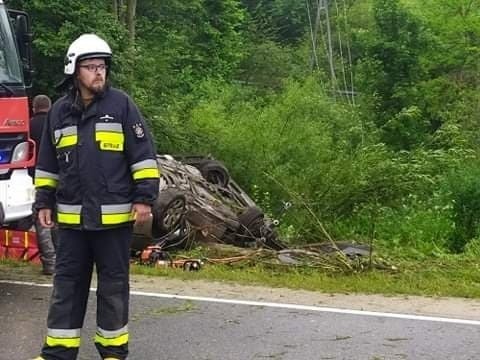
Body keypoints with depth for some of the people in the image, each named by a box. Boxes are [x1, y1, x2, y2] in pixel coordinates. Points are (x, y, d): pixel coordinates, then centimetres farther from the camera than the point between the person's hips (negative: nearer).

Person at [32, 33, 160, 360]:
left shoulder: (121, 105, -2)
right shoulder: (59, 112, 8)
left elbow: (144, 155, -5)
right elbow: (48, 164, 16)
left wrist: (144, 198, -10)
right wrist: (44, 202, 13)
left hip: (114, 217, -3)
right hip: (71, 218, 3)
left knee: (113, 285, 6)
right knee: (67, 284, 8)